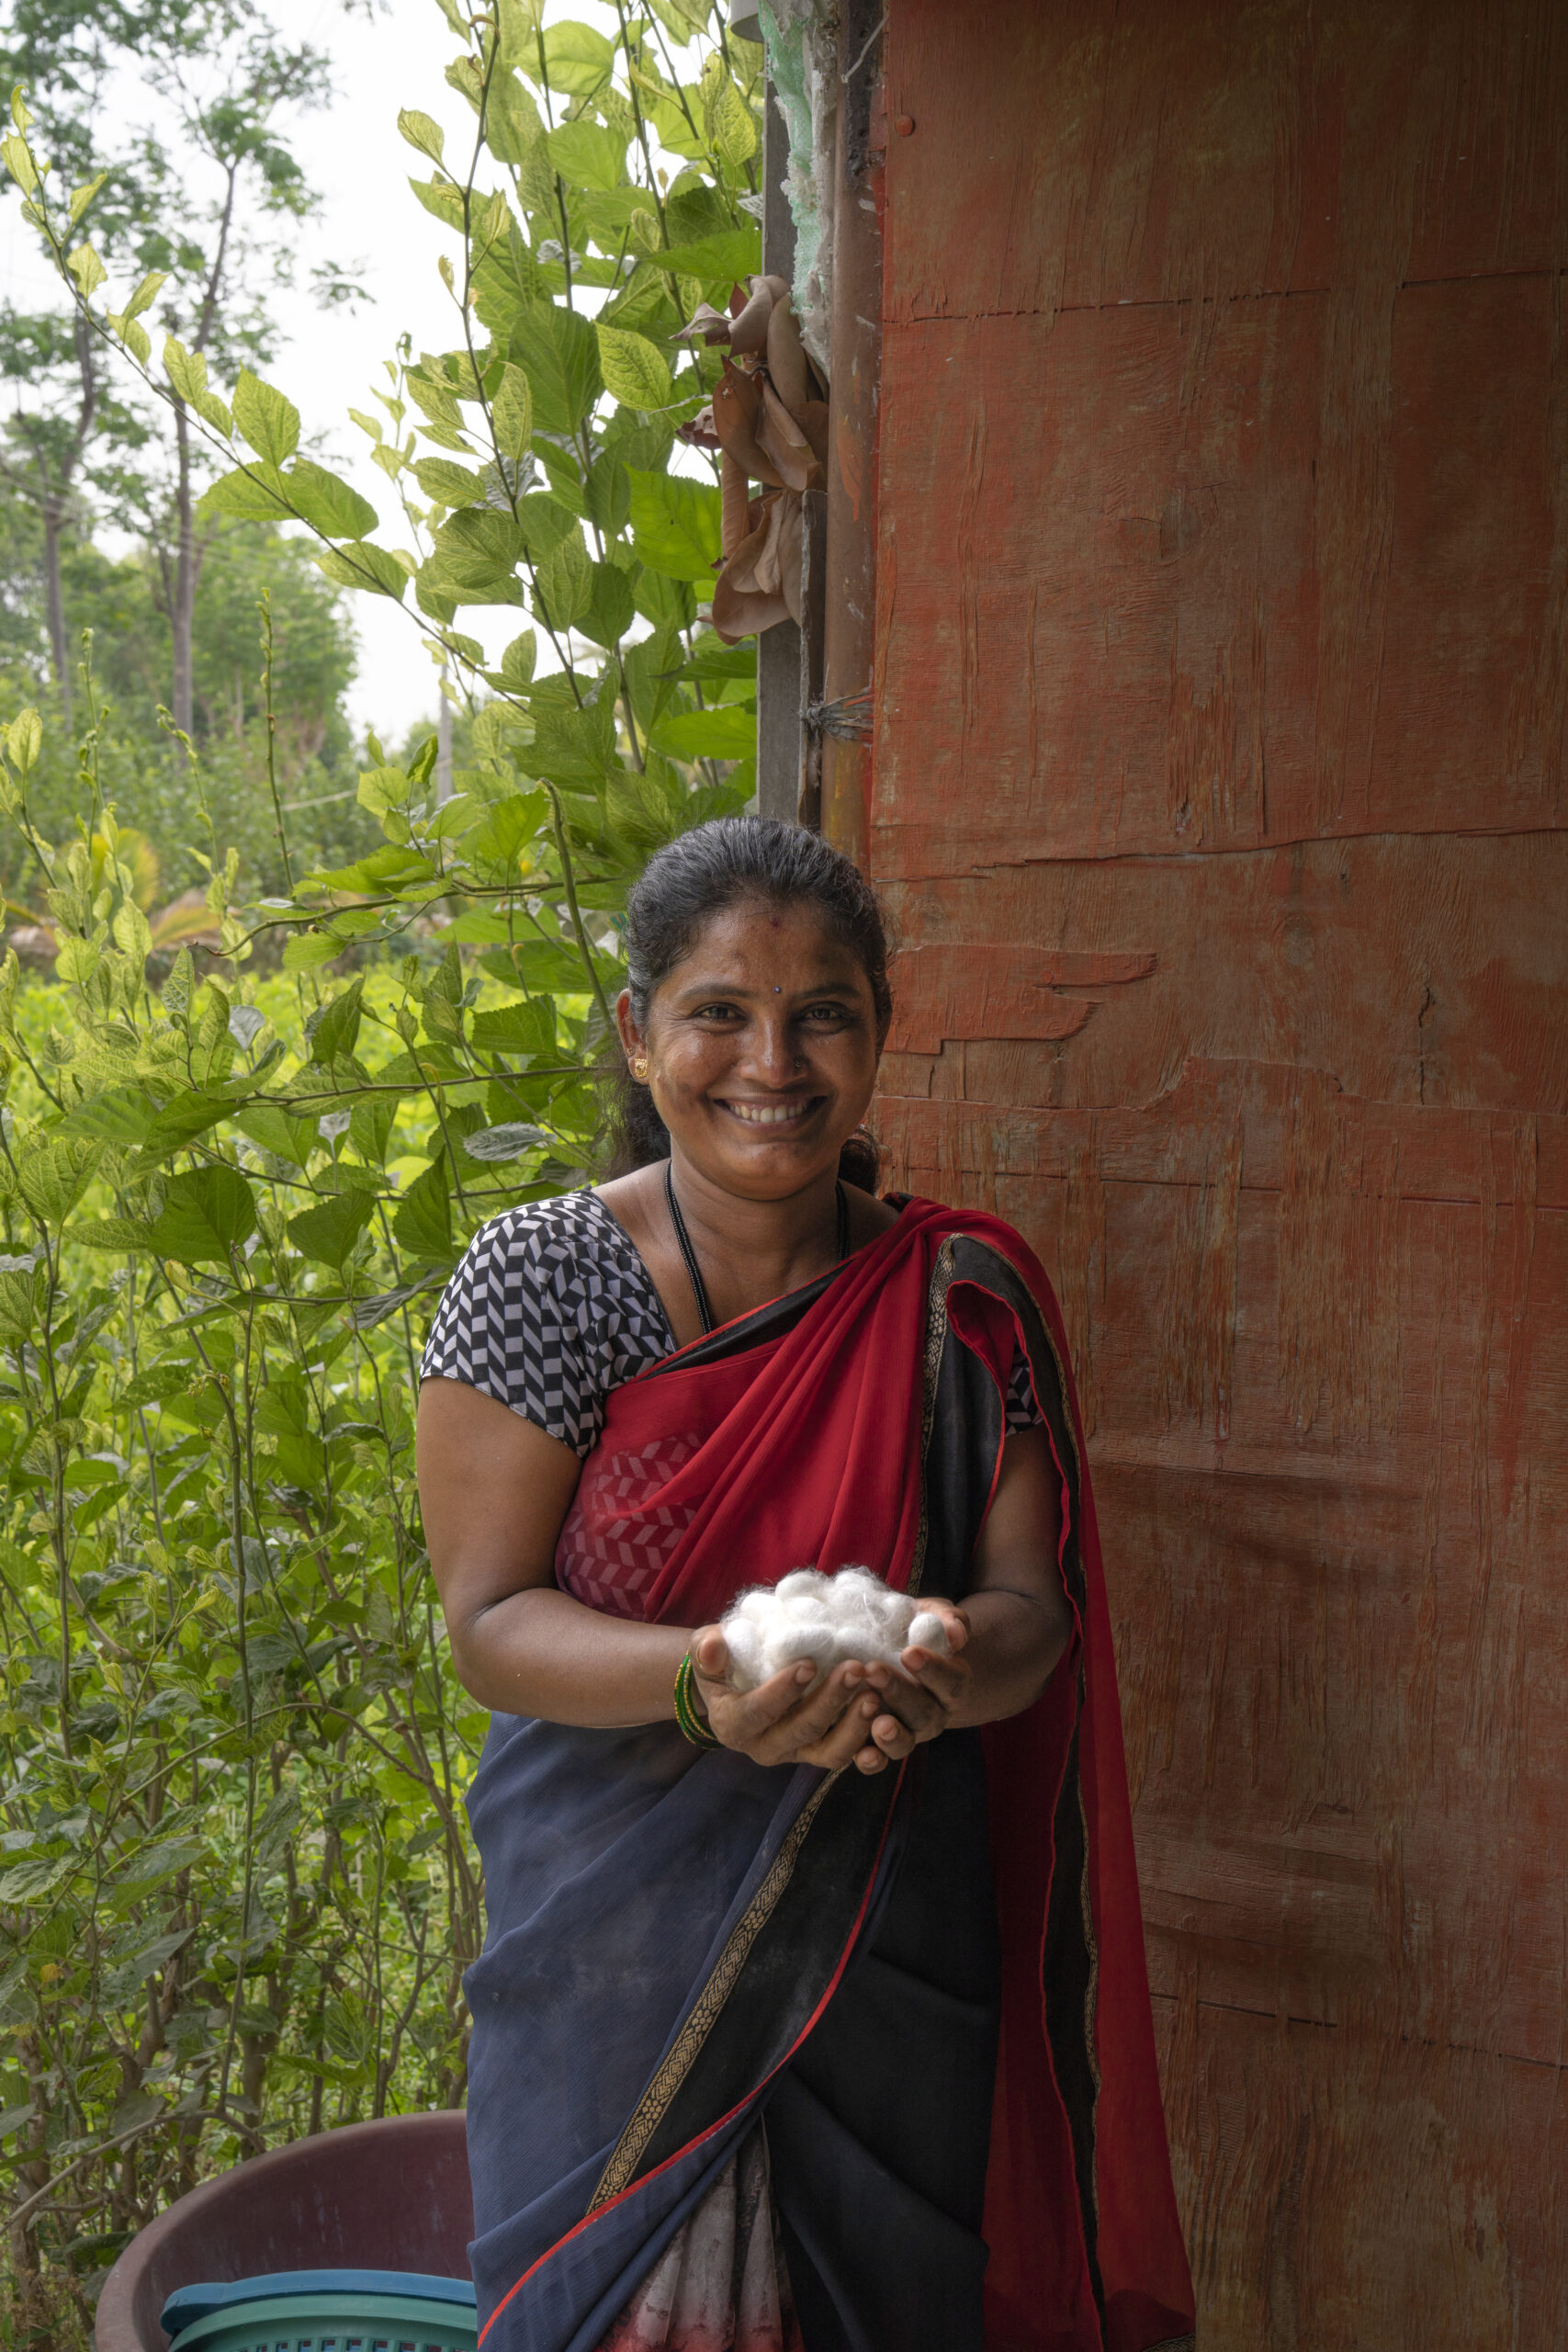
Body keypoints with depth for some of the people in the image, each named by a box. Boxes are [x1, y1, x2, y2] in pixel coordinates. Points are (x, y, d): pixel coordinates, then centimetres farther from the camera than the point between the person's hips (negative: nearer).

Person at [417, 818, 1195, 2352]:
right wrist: (700, 1683, -28)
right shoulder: (539, 1280, -8)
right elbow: (486, 1619, -10)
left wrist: (956, 1668, -27)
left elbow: (1030, 1601, -3)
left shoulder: (964, 1298, -2)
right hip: (618, 1951, -1)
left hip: (895, 1946, 2)